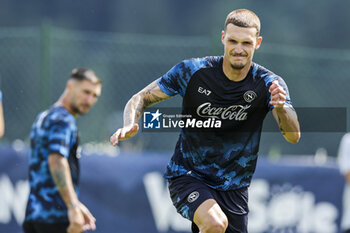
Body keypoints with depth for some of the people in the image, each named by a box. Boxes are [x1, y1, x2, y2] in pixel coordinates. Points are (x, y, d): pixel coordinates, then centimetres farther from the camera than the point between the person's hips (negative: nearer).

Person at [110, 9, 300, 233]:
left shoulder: (268, 84, -9)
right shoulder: (191, 71, -10)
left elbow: (294, 136, -19)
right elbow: (141, 99, -3)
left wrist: (281, 108, -41)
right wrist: (130, 125, -25)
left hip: (233, 188, 3)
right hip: (187, 178, -3)